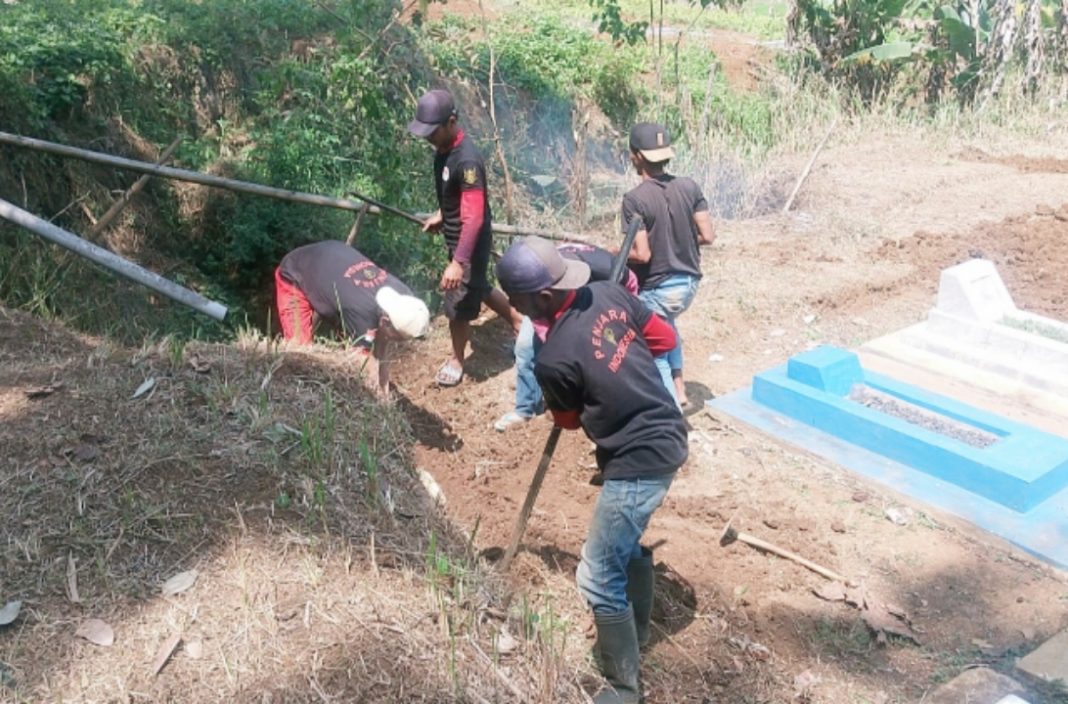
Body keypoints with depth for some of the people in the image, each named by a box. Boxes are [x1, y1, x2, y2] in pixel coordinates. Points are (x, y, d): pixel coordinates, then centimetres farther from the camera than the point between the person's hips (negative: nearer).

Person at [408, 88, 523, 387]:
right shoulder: (443, 147, -3)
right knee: (478, 288, 26)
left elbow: (474, 218, -33)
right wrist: (441, 215, 26)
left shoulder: (467, 161, -32)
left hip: (469, 243, -9)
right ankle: (521, 324, 45)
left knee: (458, 305, 7)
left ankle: (457, 360, 30)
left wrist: (458, 262, -36)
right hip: (455, 236, 9)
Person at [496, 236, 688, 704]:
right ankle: (632, 643, 47)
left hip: (638, 463, -9)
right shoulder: (609, 293, -5)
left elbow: (570, 421, -2)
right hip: (667, 436, 9)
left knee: (598, 579, 2)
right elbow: (664, 338, 7)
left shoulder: (554, 360, -24)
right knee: (631, 543, 27)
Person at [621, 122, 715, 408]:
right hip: (688, 283, 6)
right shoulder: (689, 186, -5)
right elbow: (708, 236, -5)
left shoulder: (634, 199, -20)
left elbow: (642, 254, -22)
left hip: (656, 290, -6)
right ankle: (679, 389, 33)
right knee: (667, 325, 35)